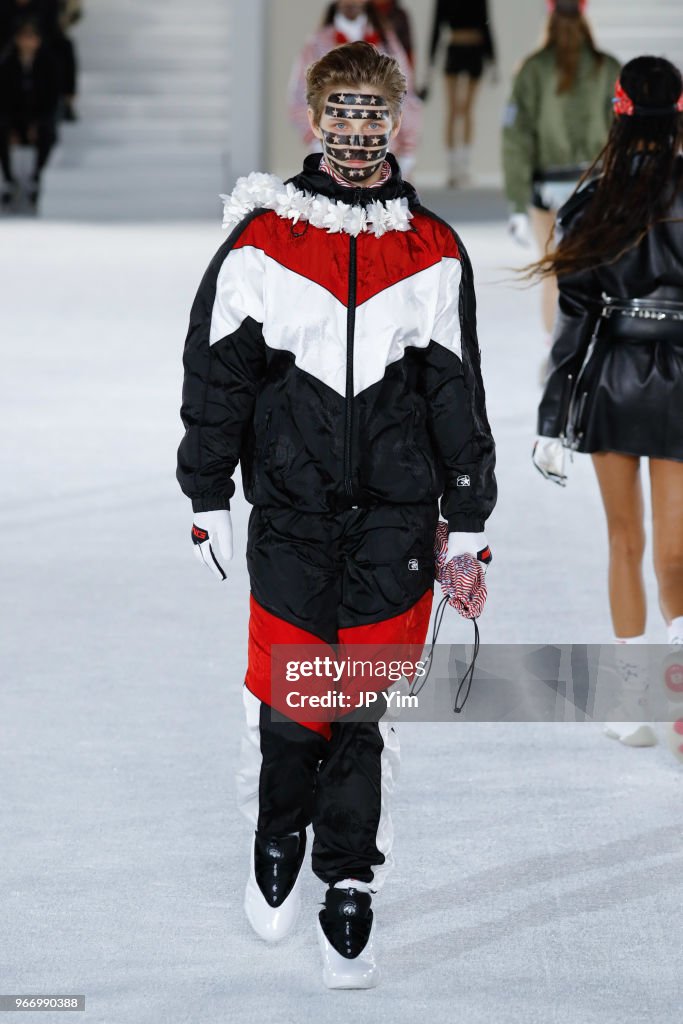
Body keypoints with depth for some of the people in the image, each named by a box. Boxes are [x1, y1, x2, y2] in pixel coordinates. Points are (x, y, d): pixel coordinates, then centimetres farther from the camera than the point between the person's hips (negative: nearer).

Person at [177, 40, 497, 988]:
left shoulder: (434, 251, 7)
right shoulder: (262, 237, 2)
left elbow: (458, 393, 10)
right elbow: (217, 370, 6)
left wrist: (468, 521, 8)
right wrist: (208, 500, 4)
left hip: (396, 516, 1)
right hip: (290, 508, -1)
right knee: (285, 693, -1)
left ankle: (350, 893, 7)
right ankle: (277, 841, 26)